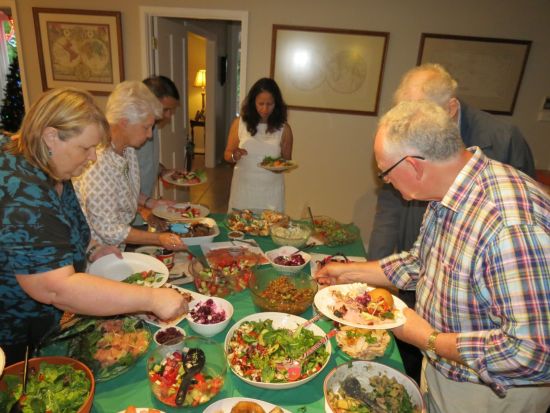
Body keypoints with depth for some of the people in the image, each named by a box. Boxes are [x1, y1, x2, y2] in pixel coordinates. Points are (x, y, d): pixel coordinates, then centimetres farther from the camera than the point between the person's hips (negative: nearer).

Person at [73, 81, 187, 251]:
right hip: (100, 251, -7)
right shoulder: (97, 164, -28)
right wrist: (158, 239, -26)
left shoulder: (127, 149, -2)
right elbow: (108, 229, -24)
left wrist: (150, 202, 1)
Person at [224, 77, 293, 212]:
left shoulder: (283, 129, -4)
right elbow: (227, 154, 3)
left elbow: (287, 159, 5)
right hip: (243, 188, 1)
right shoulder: (239, 124, -3)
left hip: (271, 190, 0)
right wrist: (234, 156, -18)